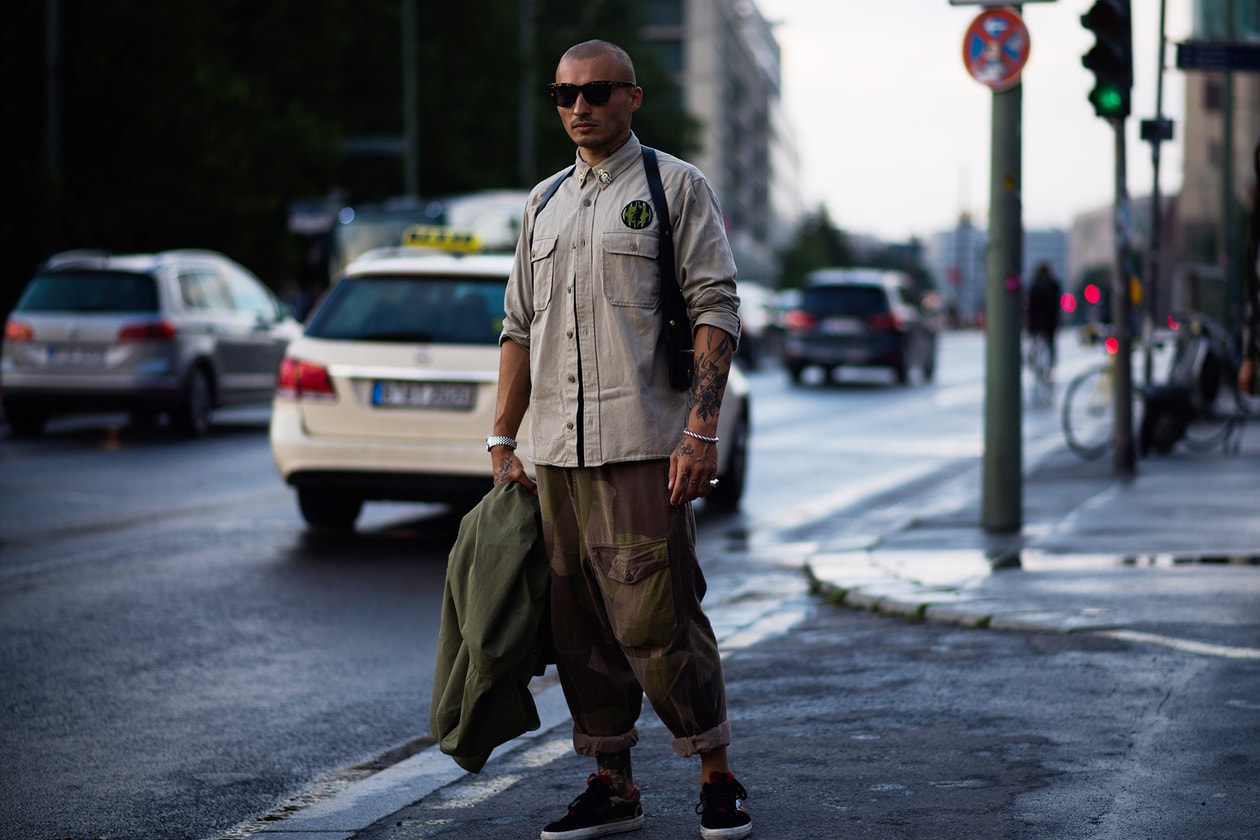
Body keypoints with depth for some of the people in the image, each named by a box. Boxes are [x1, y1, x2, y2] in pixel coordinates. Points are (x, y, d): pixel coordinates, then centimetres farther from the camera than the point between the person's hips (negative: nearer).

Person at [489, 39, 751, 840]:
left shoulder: (677, 187, 0)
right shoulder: (544, 203, 18)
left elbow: (717, 312, -7)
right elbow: (520, 327, 20)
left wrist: (702, 428, -16)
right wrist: (502, 441, 14)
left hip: (645, 445, -6)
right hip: (558, 449, 6)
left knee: (658, 619, -8)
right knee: (581, 624, 7)